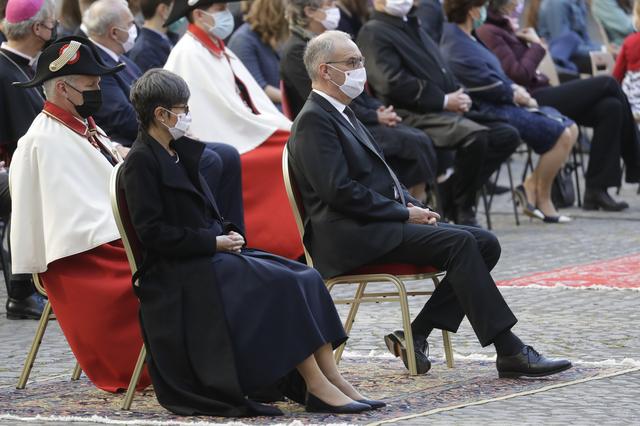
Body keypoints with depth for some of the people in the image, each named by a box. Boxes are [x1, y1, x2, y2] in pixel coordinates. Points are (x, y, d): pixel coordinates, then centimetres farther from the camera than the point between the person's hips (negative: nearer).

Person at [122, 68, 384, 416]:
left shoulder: (180, 152, 16)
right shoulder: (141, 161, -11)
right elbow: (151, 231, -17)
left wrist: (226, 234, 4)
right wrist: (215, 242, -15)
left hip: (210, 254, 9)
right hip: (180, 271, -9)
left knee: (305, 278, -10)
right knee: (282, 285, -24)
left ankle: (332, 378, -18)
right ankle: (318, 388, -23)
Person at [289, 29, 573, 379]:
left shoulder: (341, 113, 22)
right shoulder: (314, 120, -10)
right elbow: (340, 190, -19)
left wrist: (413, 206, 5)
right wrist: (404, 213, -14)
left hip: (380, 222, 10)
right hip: (351, 235, -10)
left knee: (485, 244, -2)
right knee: (459, 244, -24)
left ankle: (414, 336, -4)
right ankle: (509, 352, -23)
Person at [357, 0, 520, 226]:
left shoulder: (414, 27, 26)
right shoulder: (373, 33, -2)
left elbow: (442, 70, 27)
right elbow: (392, 83, -14)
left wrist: (459, 95, 4)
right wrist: (444, 100, -15)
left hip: (445, 110, 9)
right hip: (411, 115, -9)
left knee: (507, 135, -4)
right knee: (475, 135, -31)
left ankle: (451, 195, 0)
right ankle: (461, 209, -15)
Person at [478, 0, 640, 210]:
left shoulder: (504, 29, 19)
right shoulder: (488, 33, -11)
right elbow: (519, 74, -17)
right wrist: (536, 45, -4)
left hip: (542, 95, 10)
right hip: (530, 102, -10)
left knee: (610, 108, -9)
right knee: (608, 84, -9)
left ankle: (596, 189, -9)